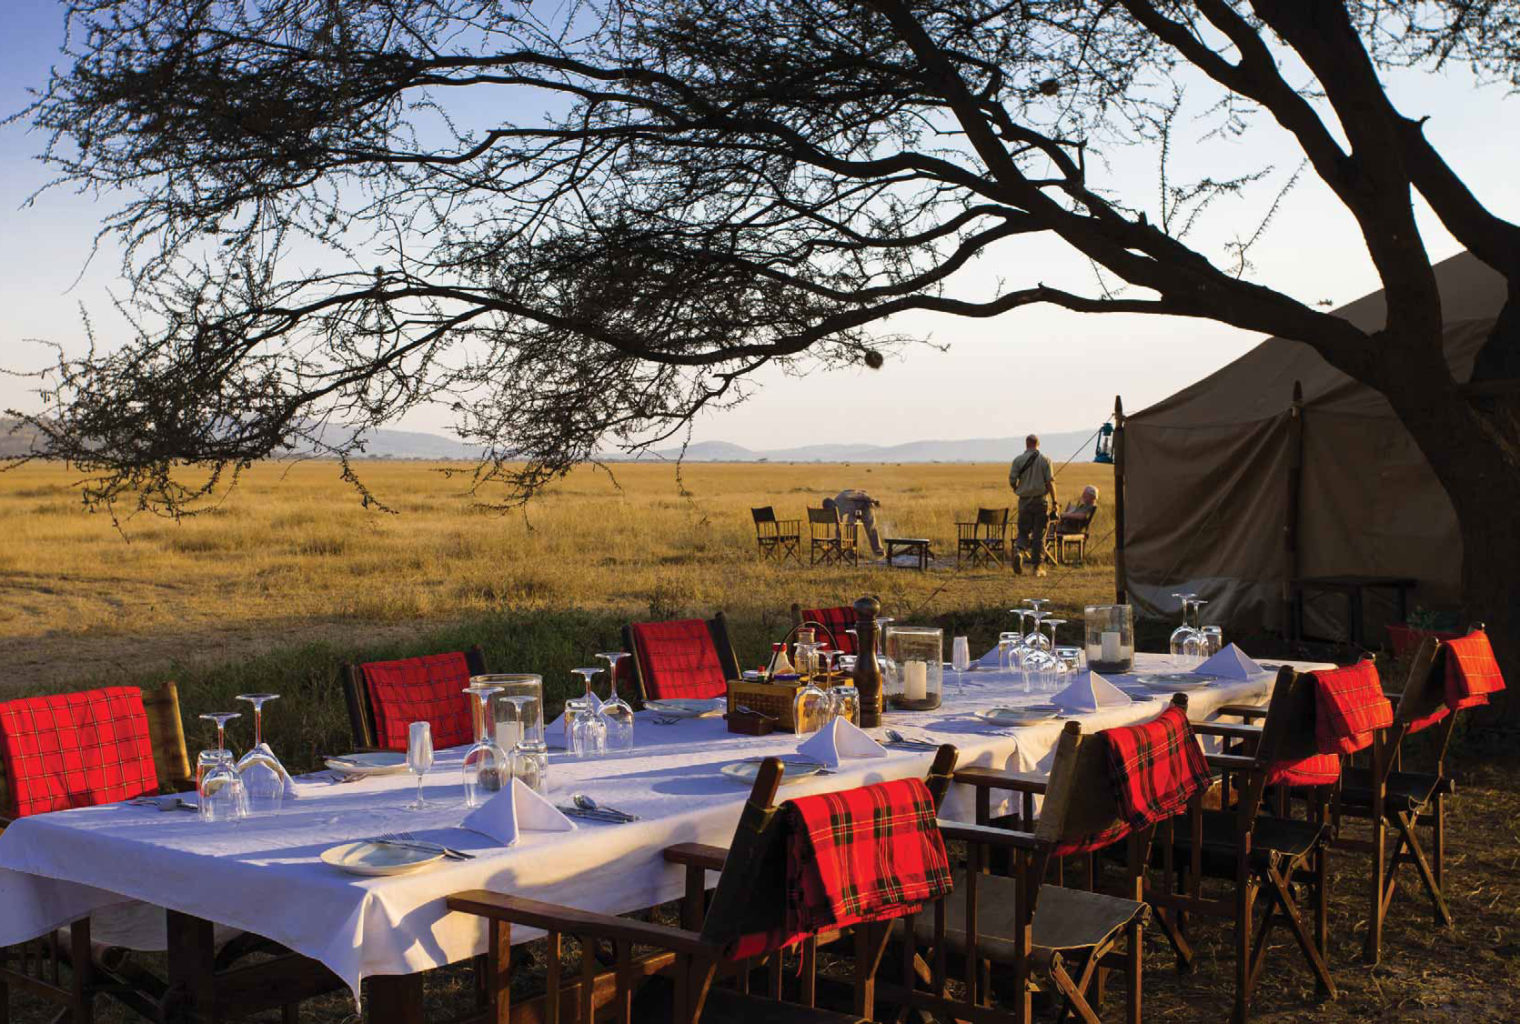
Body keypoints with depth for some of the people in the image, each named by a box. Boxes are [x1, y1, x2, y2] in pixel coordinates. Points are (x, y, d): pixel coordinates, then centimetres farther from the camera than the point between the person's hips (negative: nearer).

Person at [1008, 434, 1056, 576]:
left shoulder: (1018, 460, 0)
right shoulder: (1045, 460, -1)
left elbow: (1012, 480, -3)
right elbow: (1050, 482, -6)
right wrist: (1054, 501, -2)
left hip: (1024, 500, 1)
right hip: (1041, 500, -1)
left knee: (1023, 531, 10)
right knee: (1039, 534, 4)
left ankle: (1019, 551, -20)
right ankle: (1037, 567, 4)